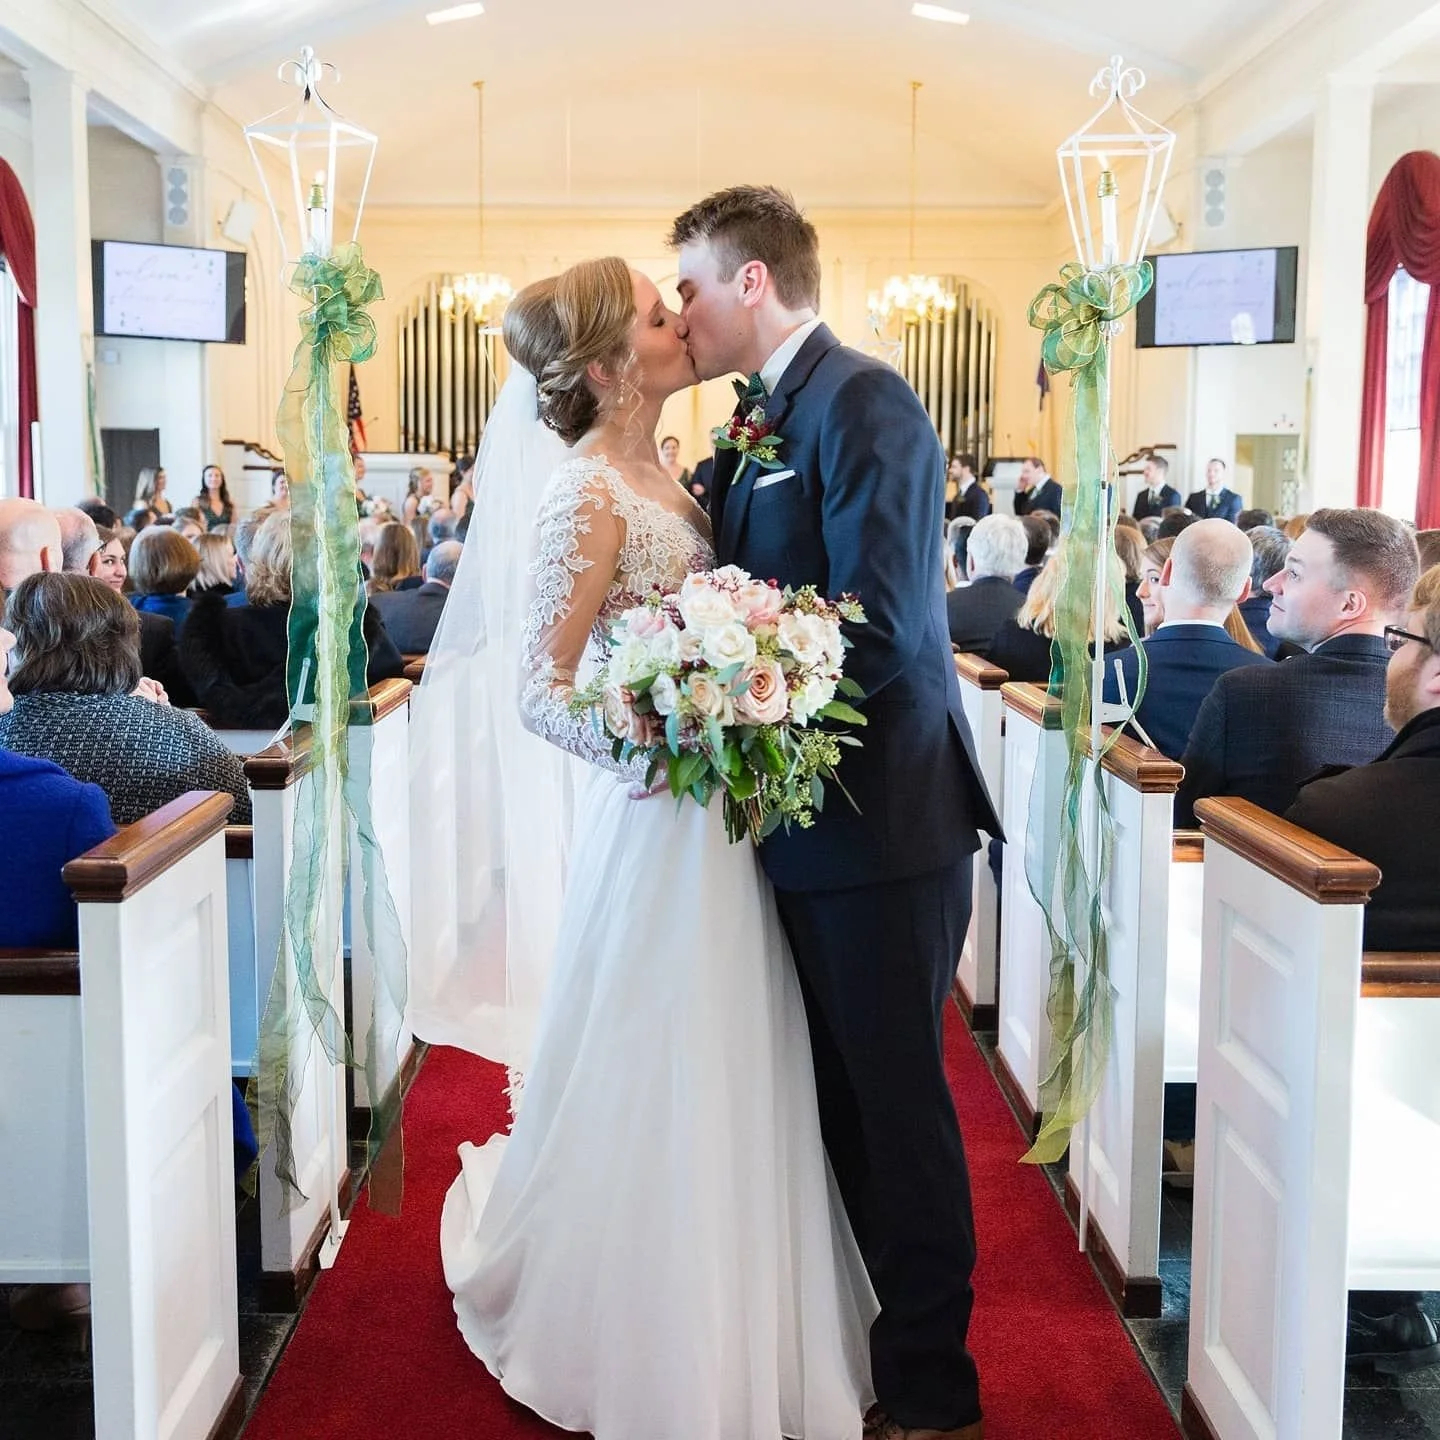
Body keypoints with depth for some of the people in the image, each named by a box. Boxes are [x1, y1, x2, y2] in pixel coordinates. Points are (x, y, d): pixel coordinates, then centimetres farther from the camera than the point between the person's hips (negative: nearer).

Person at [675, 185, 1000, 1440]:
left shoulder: (865, 404, -14)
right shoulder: (765, 422, 14)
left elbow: (878, 628, -22)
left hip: (881, 825, -9)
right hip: (810, 819, 9)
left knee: (897, 1101, 3)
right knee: (842, 1097, 18)